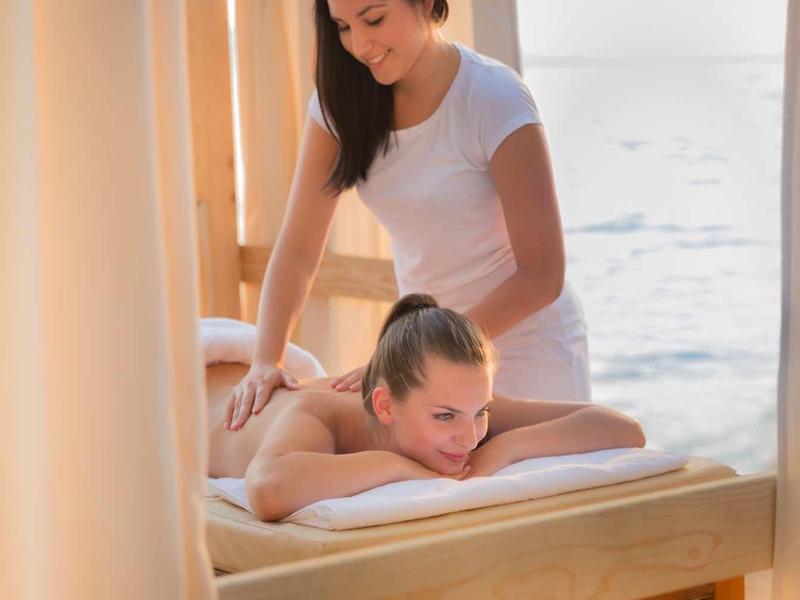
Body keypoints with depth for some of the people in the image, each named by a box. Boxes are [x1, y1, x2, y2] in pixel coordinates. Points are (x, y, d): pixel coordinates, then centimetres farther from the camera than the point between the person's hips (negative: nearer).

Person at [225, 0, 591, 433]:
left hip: (524, 344, -4)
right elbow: (298, 249, -7)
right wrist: (265, 360, -22)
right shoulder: (341, 99, -6)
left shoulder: (495, 98, -22)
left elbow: (541, 277, -24)